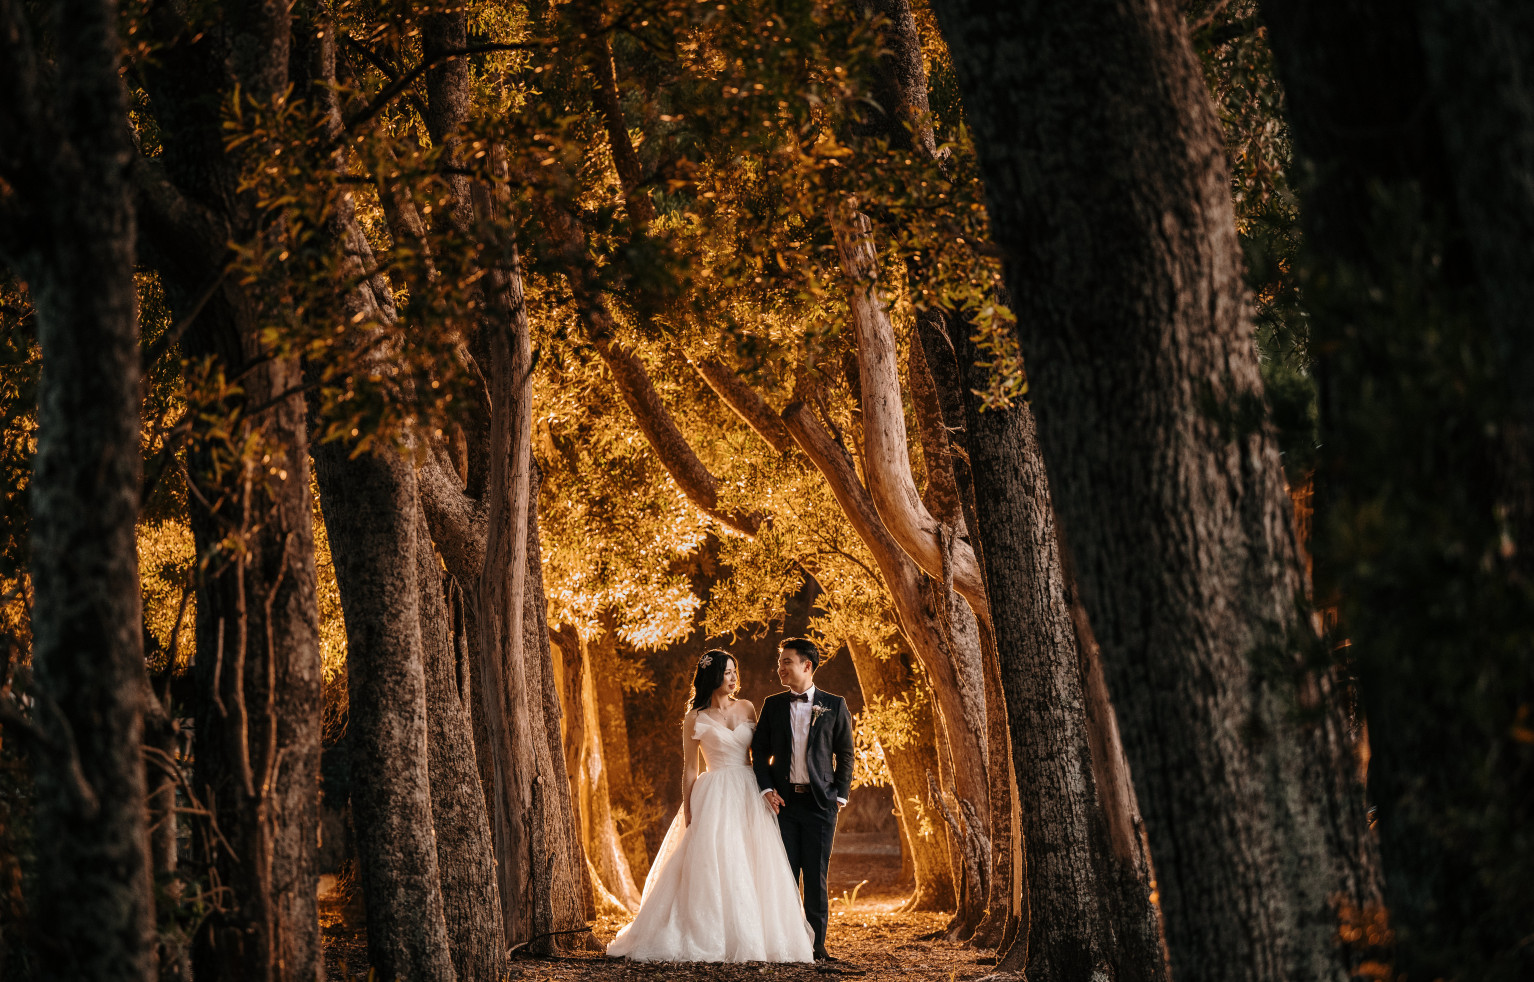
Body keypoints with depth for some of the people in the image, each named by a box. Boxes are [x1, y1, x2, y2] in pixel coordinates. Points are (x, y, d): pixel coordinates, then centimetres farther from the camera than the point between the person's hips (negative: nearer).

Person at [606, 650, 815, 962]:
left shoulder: (747, 709, 9)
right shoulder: (696, 719, 0)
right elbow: (689, 769, 2)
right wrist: (688, 813, -2)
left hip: (749, 795, 4)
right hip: (715, 796, -4)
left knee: (754, 869, 0)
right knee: (711, 868, -8)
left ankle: (751, 939, 6)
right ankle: (710, 940, -1)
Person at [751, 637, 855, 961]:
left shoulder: (834, 705, 3)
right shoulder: (773, 705, 9)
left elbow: (845, 754, 5)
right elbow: (759, 751, 10)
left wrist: (840, 795, -2)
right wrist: (767, 789, -4)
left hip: (820, 801, -2)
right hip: (783, 800, 2)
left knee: (816, 877, 0)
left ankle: (816, 943, 6)